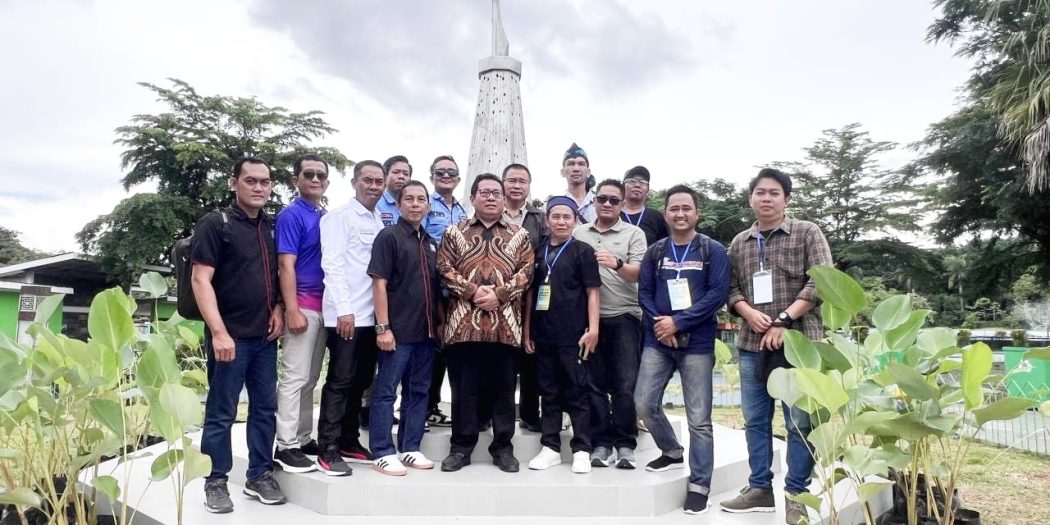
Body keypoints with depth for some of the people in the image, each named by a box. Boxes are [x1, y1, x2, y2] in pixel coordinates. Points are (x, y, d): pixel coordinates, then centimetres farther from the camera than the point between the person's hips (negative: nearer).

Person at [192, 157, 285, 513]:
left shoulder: (272, 227, 11)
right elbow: (201, 280, -12)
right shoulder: (215, 224, -5)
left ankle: (260, 476, 24)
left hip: (265, 336, 6)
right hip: (230, 336, -6)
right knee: (221, 413, 4)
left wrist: (279, 308, 4)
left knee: (265, 408, 11)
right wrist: (218, 332, -18)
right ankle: (216, 482, 17)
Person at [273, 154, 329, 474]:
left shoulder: (327, 217, 15)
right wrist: (293, 311, -19)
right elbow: (286, 265, -13)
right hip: (302, 306, -7)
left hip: (324, 305, 7)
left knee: (310, 378, 12)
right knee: (295, 377, -5)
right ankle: (286, 445, 2)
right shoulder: (291, 215, -6)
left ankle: (304, 438, 21)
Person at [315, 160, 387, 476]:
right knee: (340, 382, -4)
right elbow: (332, 264, -11)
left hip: (372, 314, 7)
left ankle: (349, 442, 22)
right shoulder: (339, 216, -3)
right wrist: (344, 309, -18)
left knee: (361, 381, 12)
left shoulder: (379, 222, 15)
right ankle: (328, 450, 4)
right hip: (346, 314, -7)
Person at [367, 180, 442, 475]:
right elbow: (380, 284, -11)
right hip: (398, 329, -6)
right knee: (386, 391, 2)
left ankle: (410, 448, 22)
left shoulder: (430, 242, 13)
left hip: (427, 330, 7)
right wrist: (383, 327, -16)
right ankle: (383, 453, 11)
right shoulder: (389, 236, -5)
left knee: (419, 391, 12)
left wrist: (438, 323, 13)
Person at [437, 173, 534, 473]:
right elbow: (445, 269, 1)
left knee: (503, 388, 7)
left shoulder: (519, 236, 11)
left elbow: (526, 272, 2)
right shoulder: (454, 233, 11)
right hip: (464, 323, 0)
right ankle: (461, 447, 17)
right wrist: (472, 292, -12)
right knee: (464, 388, 6)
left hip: (505, 324, 0)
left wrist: (499, 294, -12)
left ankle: (503, 447, 19)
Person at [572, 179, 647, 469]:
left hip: (625, 317, -2)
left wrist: (616, 264, -28)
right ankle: (601, 443, 14)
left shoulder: (634, 233, 4)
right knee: (594, 383, 5)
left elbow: (637, 273, -7)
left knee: (625, 384, 0)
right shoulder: (578, 233, 12)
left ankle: (625, 444, 9)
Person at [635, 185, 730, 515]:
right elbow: (644, 293, 6)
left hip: (697, 343, -3)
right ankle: (672, 452, 30)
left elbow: (718, 293, -10)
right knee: (644, 403, 3)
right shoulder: (654, 252, 8)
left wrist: (678, 322, -16)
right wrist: (660, 324, -12)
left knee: (699, 418, 0)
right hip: (657, 341, 3)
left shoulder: (713, 251, -1)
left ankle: (699, 485, 13)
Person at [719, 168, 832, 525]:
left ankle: (797, 494, 14)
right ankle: (760, 488, 22)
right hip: (752, 344, 4)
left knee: (799, 422, 1)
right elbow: (731, 288, 13)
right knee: (755, 421, 10)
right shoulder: (739, 243, 13)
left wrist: (784, 320, -14)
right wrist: (748, 312, -8)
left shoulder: (807, 233, 2)